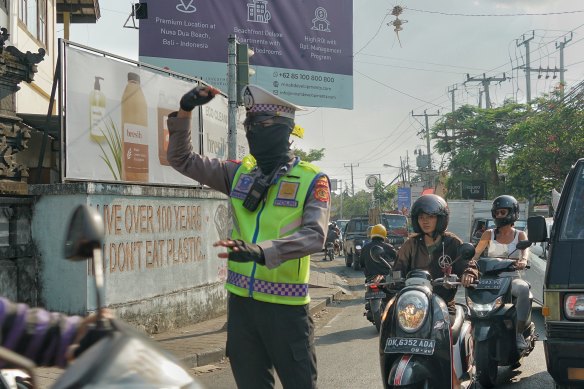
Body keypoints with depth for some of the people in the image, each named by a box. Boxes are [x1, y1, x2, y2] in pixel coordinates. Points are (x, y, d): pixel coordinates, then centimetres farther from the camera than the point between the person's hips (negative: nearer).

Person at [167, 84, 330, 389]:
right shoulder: (239, 172, 9)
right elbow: (182, 159, 15)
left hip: (286, 306, -4)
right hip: (241, 301, 5)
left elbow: (314, 235, -21)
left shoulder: (312, 180, -6)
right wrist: (184, 113, 1)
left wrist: (262, 251, -35)